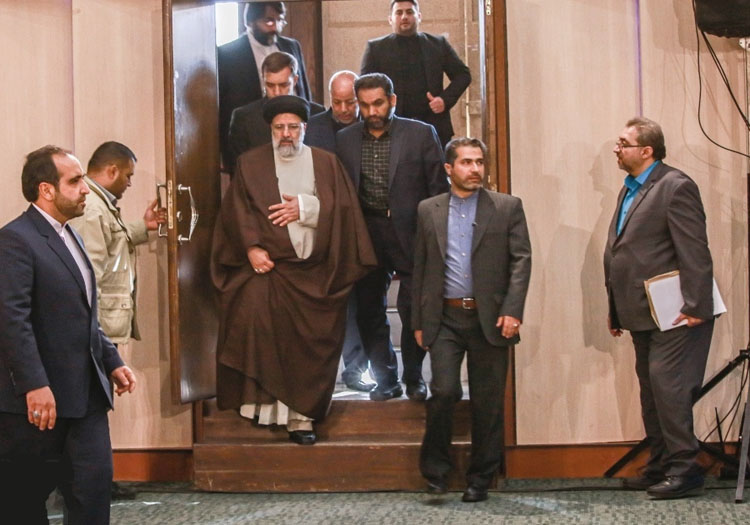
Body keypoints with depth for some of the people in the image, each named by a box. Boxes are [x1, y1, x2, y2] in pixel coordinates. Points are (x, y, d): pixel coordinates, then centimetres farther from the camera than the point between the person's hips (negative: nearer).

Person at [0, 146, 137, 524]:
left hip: (87, 394, 8)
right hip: (40, 397, -8)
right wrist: (35, 385, -27)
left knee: (94, 488, 3)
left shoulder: (69, 237, 17)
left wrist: (111, 361, 17)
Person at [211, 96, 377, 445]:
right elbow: (237, 210, 3)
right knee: (254, 314, -25)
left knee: (309, 344, -4)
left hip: (314, 273, 1)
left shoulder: (326, 164, 14)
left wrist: (305, 207, -9)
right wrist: (251, 247, -11)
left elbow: (342, 207, 3)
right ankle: (260, 399, -16)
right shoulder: (250, 164, 12)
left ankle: (300, 415, 3)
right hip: (266, 266, -1)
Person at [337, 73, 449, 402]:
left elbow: (439, 187, 0)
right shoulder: (344, 140, 7)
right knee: (368, 311, 7)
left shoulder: (421, 134, -1)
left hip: (410, 232, -3)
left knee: (413, 309, -2)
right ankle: (386, 380, 21)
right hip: (365, 234, 3)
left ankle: (414, 378, 16)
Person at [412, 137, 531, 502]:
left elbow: (521, 260, 0)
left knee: (488, 401, 4)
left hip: (489, 318, 0)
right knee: (443, 390, -11)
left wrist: (512, 310, -12)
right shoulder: (429, 211, 10)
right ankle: (435, 468, 7)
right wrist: (418, 321, 8)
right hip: (444, 318, 0)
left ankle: (480, 479, 16)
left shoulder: (507, 207, 5)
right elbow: (419, 268, 12)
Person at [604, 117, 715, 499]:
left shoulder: (675, 187, -11)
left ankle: (684, 469, -3)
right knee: (651, 392, 13)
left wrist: (694, 307, -22)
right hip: (642, 315, 9)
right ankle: (660, 468, 22)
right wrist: (616, 311, 17)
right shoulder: (629, 191, 16)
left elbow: (694, 252, -17)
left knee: (667, 386, -10)